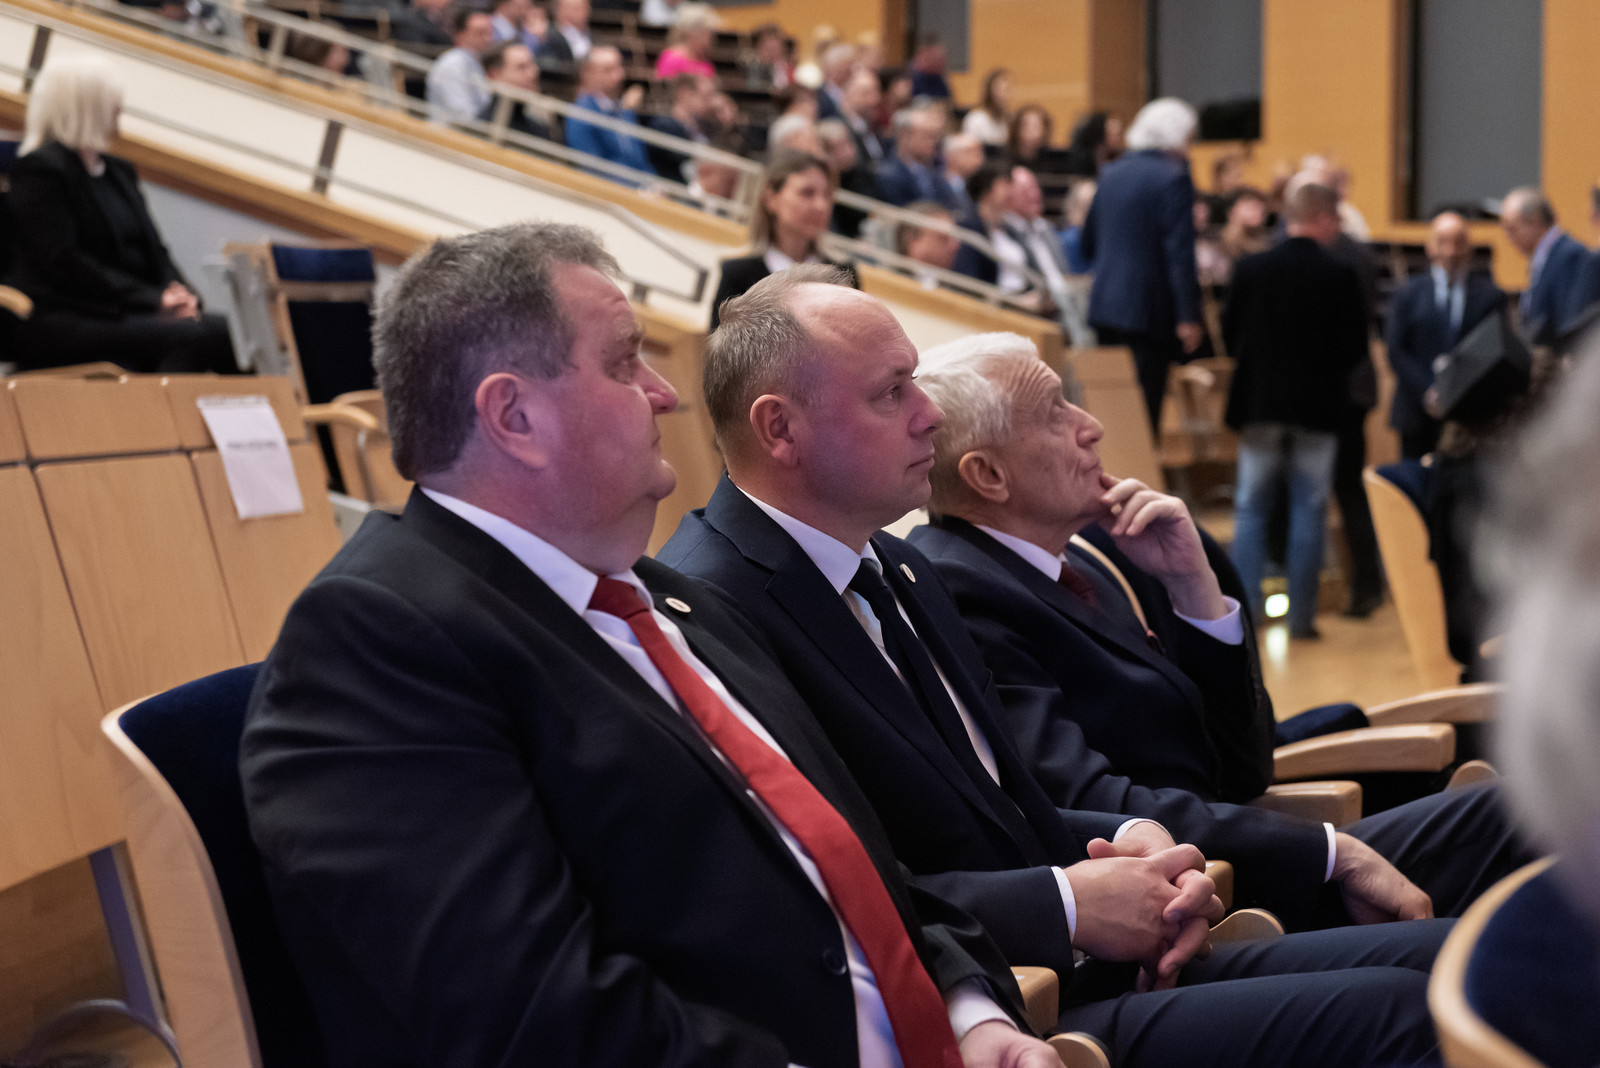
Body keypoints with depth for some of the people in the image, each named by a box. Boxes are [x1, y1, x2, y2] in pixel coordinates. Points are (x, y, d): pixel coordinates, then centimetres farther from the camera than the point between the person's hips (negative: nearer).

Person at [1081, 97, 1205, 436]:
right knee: (1145, 405, -4)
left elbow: (1088, 244, 18)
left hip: (1105, 305, 7)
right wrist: (1188, 316, -16)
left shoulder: (1112, 173, 10)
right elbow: (1180, 253, -16)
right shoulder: (1173, 178, -11)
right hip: (1149, 308, -7)